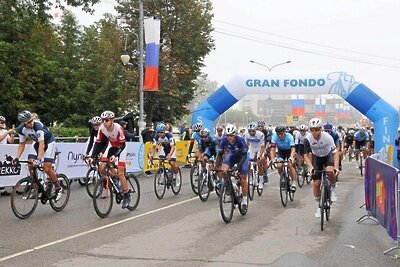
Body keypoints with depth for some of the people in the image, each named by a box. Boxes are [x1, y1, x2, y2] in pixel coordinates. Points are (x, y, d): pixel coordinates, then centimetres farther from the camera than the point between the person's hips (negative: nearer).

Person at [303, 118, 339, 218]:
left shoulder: (327, 137, -30)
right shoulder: (308, 139, -26)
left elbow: (335, 152, -29)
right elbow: (306, 155, -19)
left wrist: (336, 167, -43)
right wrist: (310, 166, -36)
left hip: (328, 156, -1)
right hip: (316, 157, 1)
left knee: (330, 171, -34)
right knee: (316, 184, -4)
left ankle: (333, 188, -3)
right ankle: (319, 205, 18)